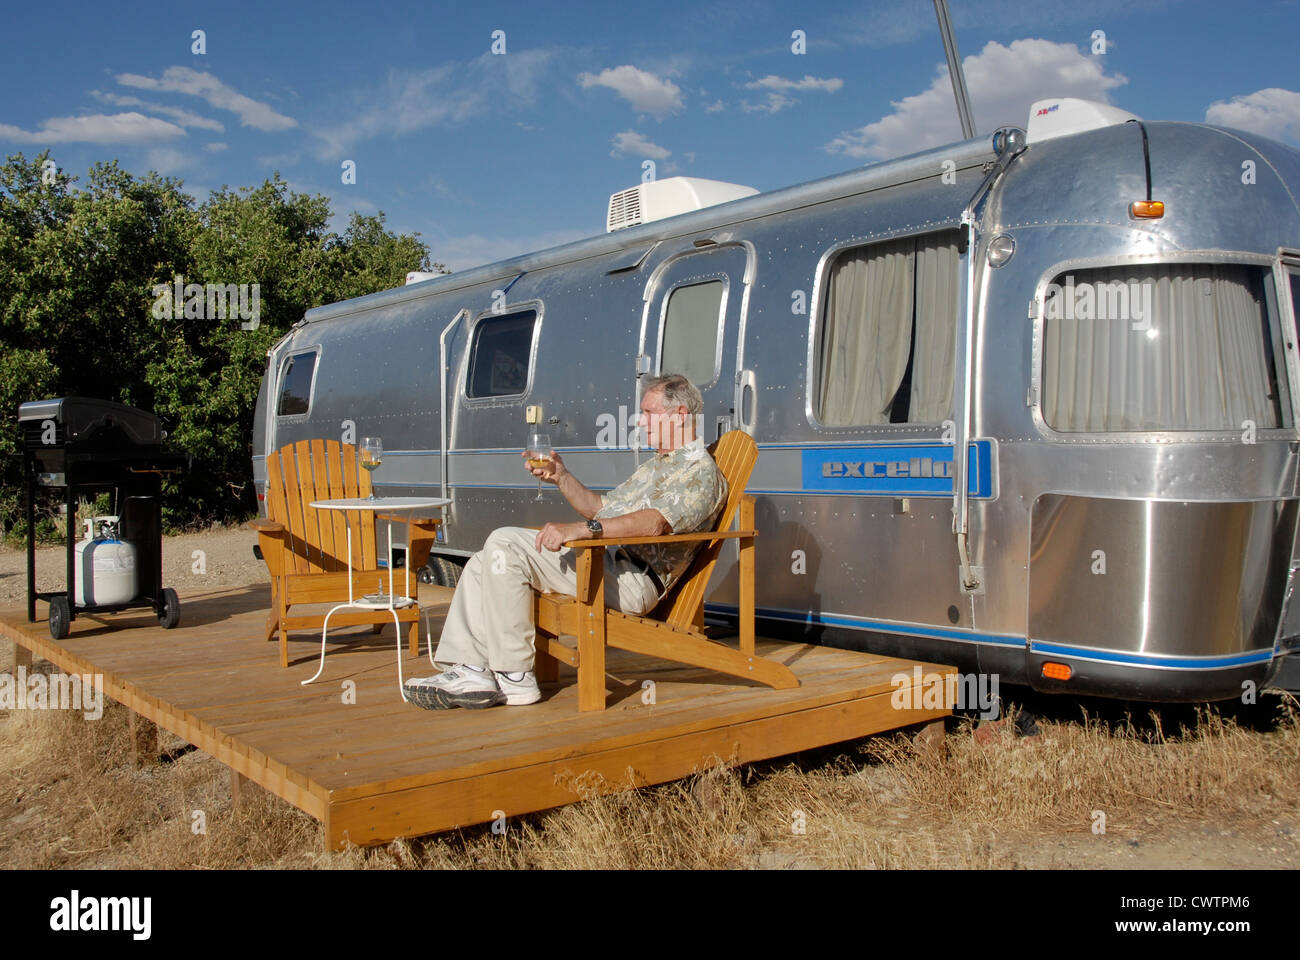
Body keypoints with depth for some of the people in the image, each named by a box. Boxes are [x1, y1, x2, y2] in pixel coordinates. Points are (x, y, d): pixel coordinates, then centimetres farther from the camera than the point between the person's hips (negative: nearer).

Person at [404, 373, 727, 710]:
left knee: (506, 544, -22)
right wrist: (562, 477, 16)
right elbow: (602, 508, 32)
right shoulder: (656, 465, 28)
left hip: (633, 579, -10)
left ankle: (514, 678, -17)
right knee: (483, 564, 3)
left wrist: (580, 529, -34)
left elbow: (655, 522, -25)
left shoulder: (701, 471, -5)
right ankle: (472, 671, -5)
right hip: (601, 560, 11)